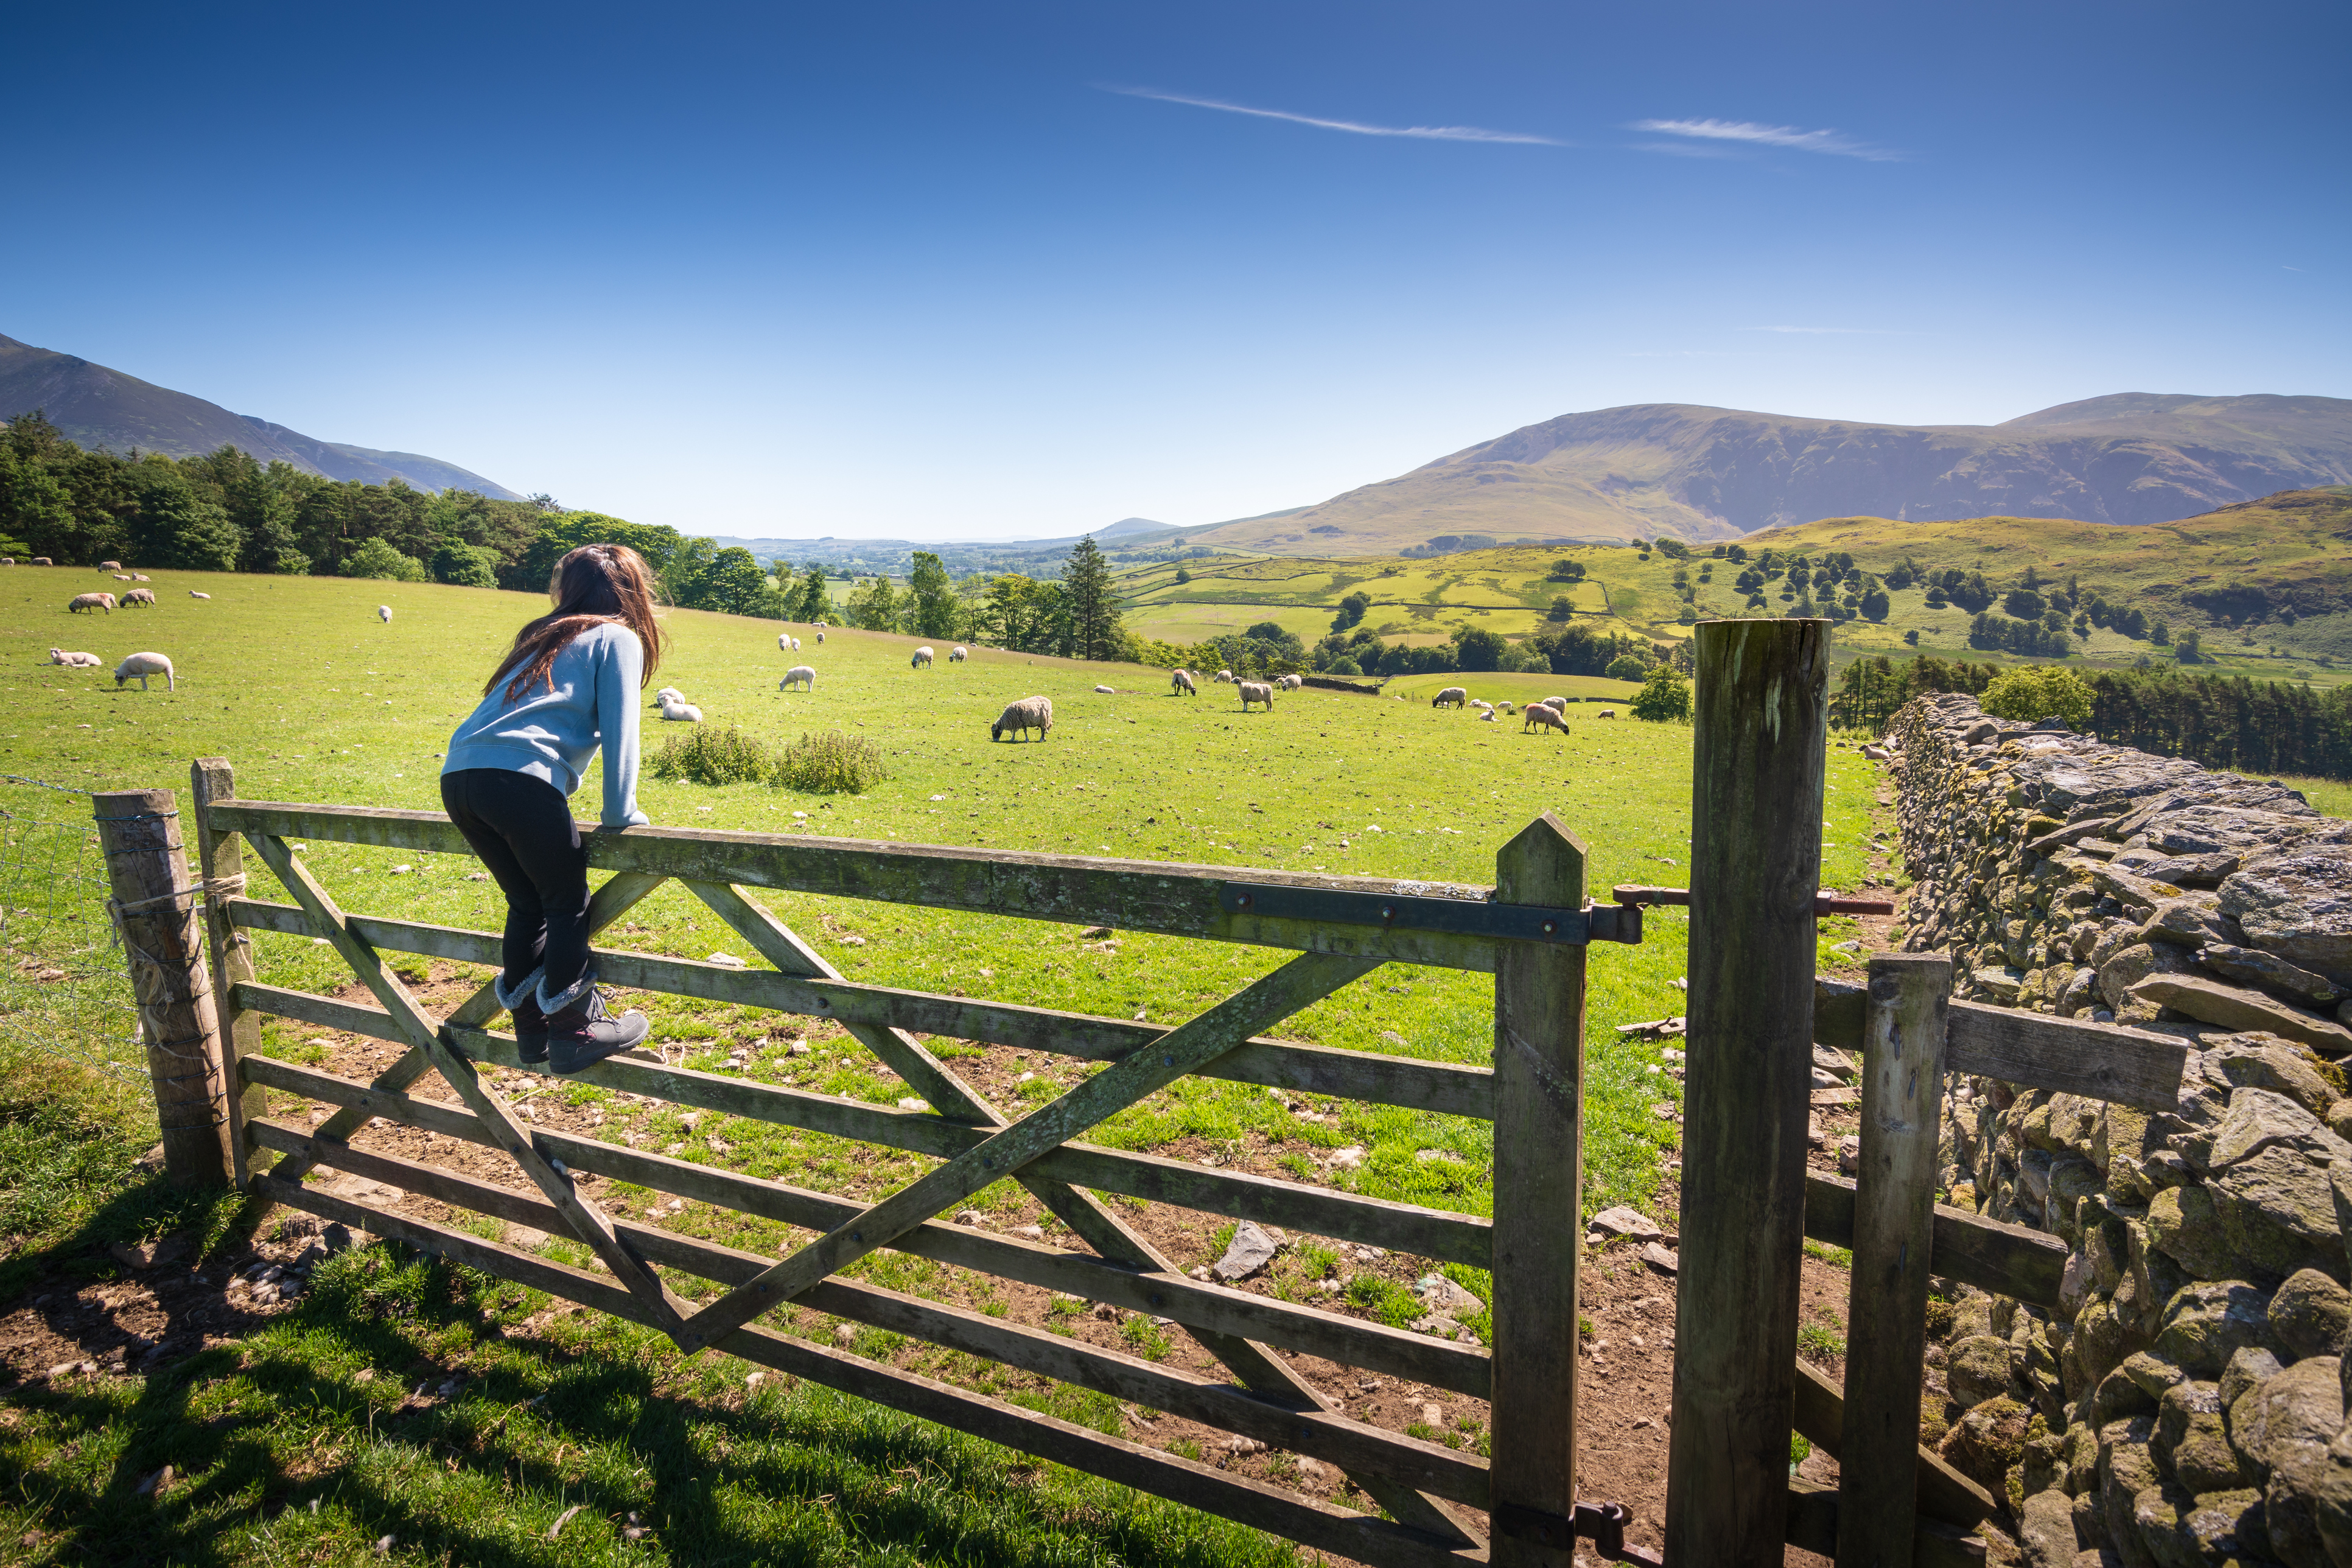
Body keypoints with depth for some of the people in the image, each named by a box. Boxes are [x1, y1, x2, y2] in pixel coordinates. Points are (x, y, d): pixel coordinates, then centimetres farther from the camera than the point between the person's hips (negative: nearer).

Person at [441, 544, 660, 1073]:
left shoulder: (543, 636, 30)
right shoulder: (618, 638, 9)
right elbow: (618, 730, -2)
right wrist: (621, 814, 0)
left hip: (458, 776, 7)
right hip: (519, 778, -7)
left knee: (527, 905, 19)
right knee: (568, 905, 8)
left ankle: (532, 1030, 25)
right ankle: (572, 1032, 11)